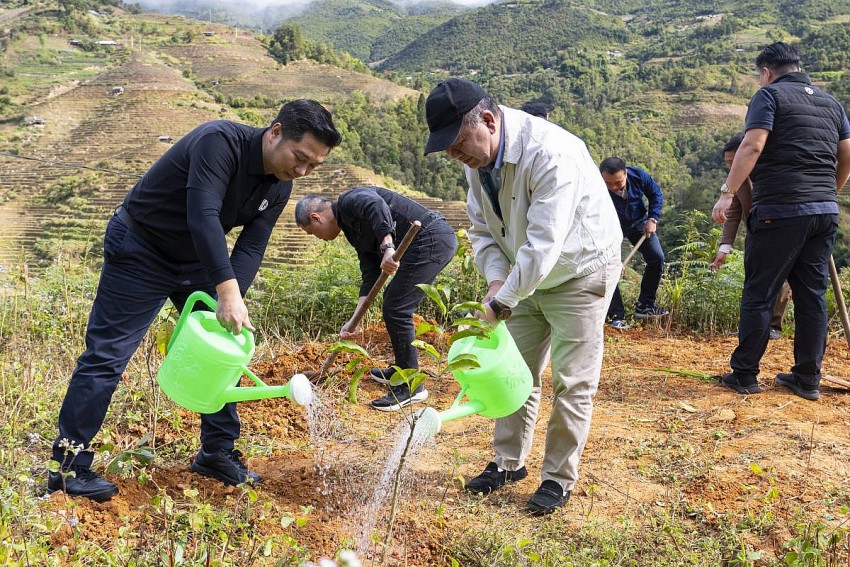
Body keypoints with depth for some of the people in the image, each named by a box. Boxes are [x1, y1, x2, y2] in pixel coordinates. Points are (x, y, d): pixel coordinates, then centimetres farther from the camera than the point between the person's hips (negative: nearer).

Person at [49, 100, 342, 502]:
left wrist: (230, 303, -26)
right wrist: (228, 293, -46)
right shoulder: (221, 140, -29)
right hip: (140, 250, -8)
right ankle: (69, 466, 4)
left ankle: (217, 453, 19)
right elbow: (202, 215, -40)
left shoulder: (279, 188, -5)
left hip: (197, 259, 8)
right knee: (107, 355, -6)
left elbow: (251, 247, -10)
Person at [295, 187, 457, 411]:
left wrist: (387, 247, -36)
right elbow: (370, 275, 17)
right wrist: (355, 321, 11)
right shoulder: (355, 230, 22)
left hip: (431, 238, -11)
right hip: (435, 241, 11)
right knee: (393, 303, 22)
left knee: (396, 309, -7)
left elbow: (377, 205, -29)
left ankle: (411, 387, 2)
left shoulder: (348, 201, -5)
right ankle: (401, 369, 37)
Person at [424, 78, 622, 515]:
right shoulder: (476, 158, -7)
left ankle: (559, 478, 13)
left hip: (581, 271, -7)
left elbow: (543, 244, -35)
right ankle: (508, 463, 25)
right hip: (526, 275, 7)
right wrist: (497, 278, -16)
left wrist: (503, 302, -30)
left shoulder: (551, 153, -33)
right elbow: (482, 229, 1)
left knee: (572, 381, -1)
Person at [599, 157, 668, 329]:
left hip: (638, 221, 3)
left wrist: (652, 219, -18)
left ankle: (644, 306, 10)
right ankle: (616, 316, -7)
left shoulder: (638, 175, -28)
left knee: (657, 258, -3)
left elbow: (656, 194, -7)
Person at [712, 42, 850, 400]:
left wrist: (727, 192, -15)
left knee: (759, 294, 0)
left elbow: (753, 146, -14)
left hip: (780, 211, -6)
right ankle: (808, 379, 14)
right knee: (813, 295, 10)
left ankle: (744, 376, 5)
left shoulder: (770, 95, -1)